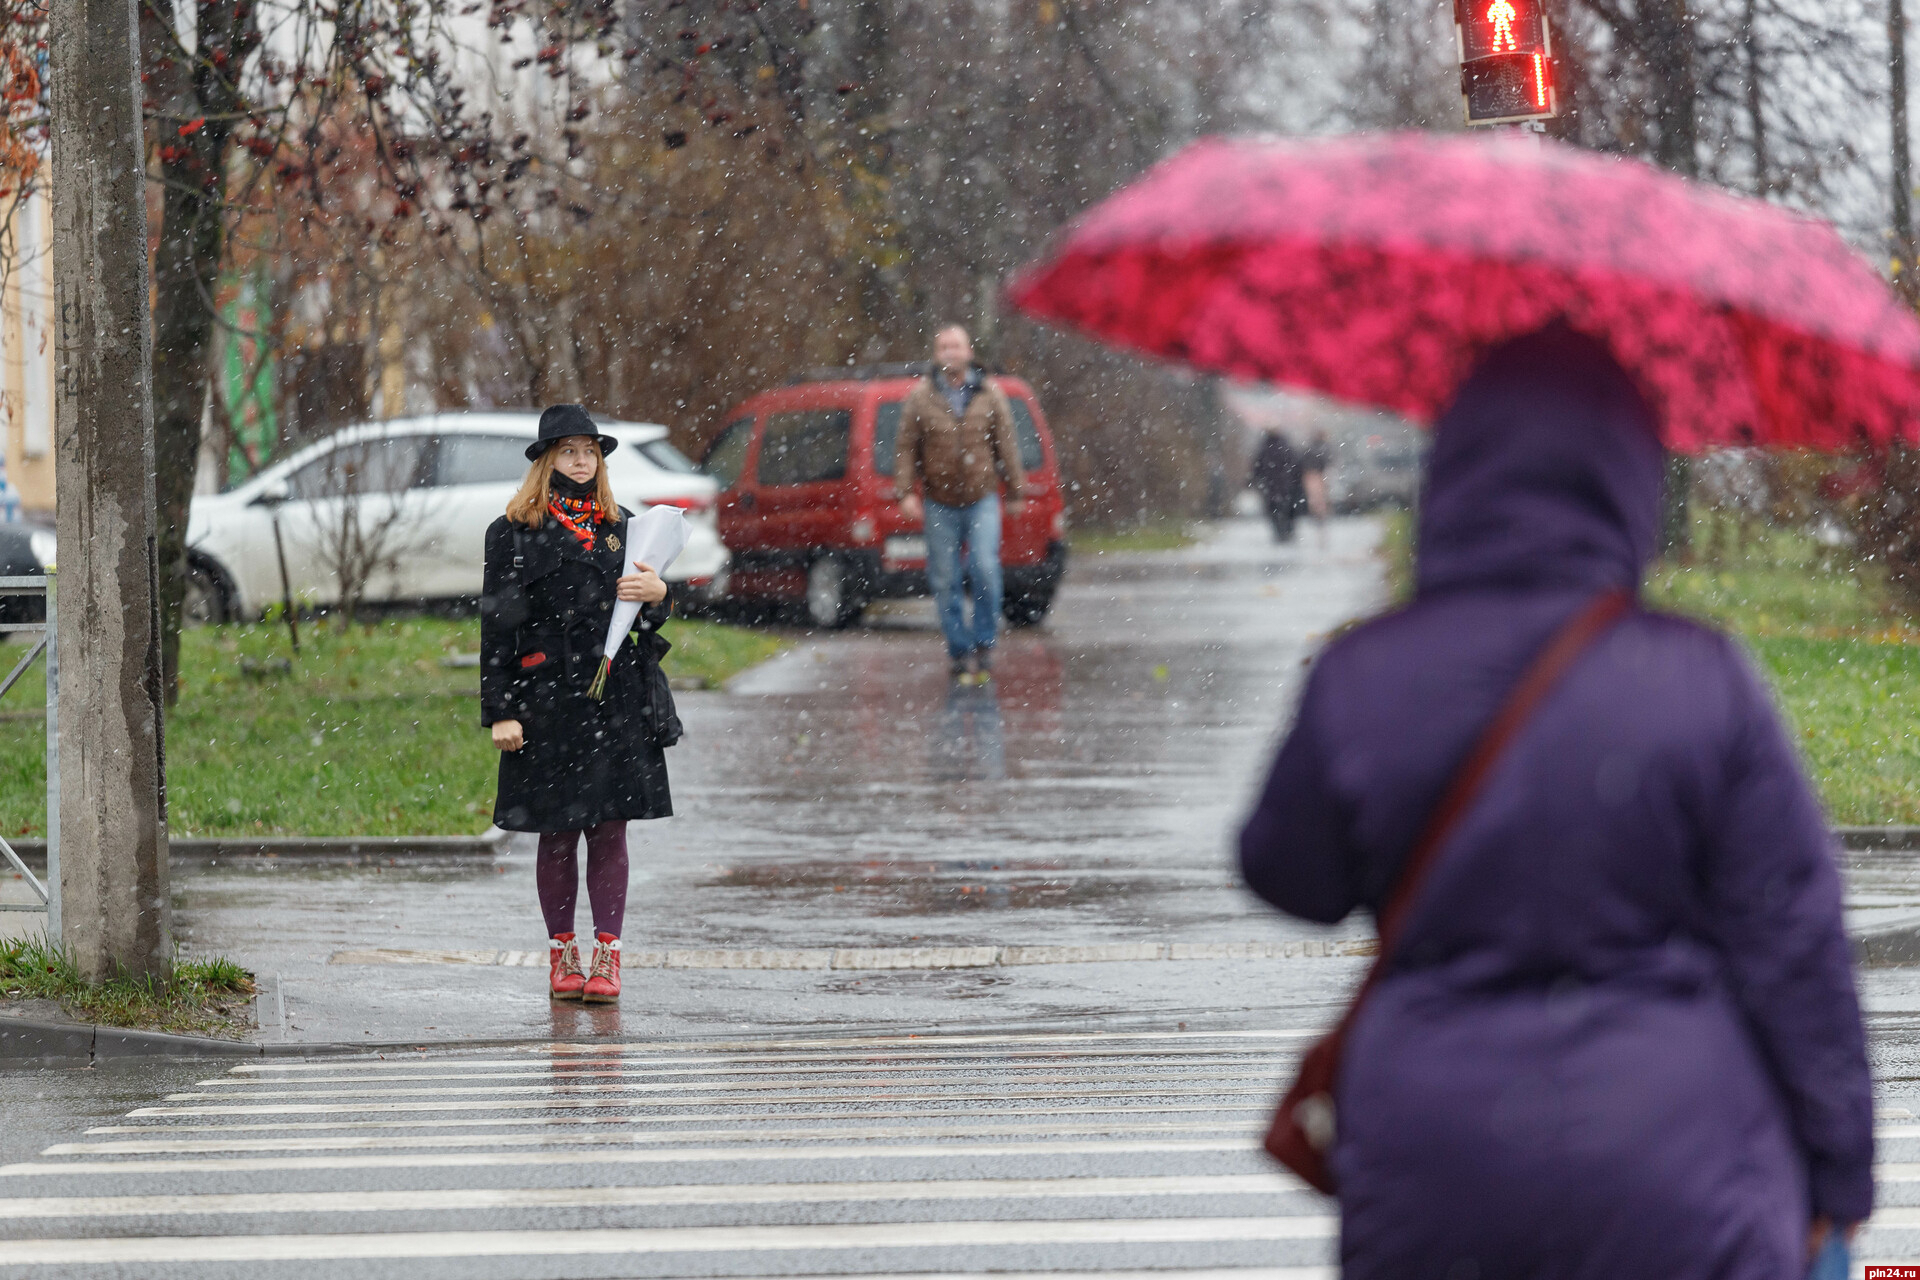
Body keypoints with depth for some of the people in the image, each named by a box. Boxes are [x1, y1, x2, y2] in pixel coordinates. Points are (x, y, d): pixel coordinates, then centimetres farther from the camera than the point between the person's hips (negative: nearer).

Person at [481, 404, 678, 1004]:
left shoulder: (620, 527, 13)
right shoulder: (514, 533, 1)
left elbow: (647, 617, 19)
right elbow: (497, 626, -2)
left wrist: (657, 594, -6)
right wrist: (499, 711, -8)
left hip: (618, 701, 3)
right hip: (548, 701, -2)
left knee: (610, 829, -1)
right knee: (557, 834, 3)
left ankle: (607, 957, 0)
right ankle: (562, 956, 12)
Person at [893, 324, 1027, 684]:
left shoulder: (989, 394, 4)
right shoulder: (920, 397, 1)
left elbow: (1006, 443, 8)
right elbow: (905, 447, 1)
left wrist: (1015, 491, 8)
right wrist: (905, 491, -9)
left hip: (982, 499, -1)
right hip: (940, 504, 1)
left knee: (985, 568, -15)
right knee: (945, 580, 1)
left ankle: (985, 644, -2)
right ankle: (959, 651, 11)